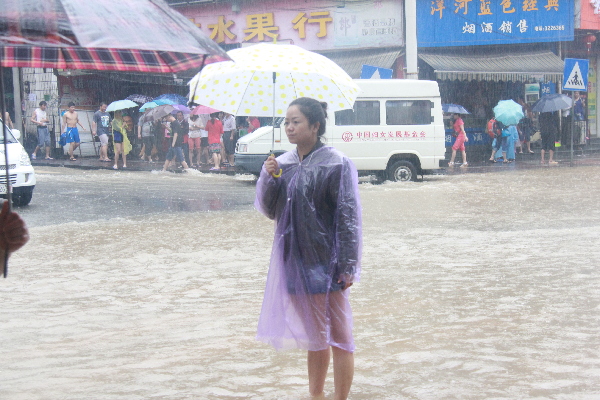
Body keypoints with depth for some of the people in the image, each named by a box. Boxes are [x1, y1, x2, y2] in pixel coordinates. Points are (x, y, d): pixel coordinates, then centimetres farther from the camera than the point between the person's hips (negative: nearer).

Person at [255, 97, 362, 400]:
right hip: (295, 261, 6)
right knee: (315, 335, 18)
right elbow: (269, 211, 9)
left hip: (325, 262, -6)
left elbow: (349, 218, -13)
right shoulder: (283, 164, 7)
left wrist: (348, 266, -16)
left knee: (337, 336, 2)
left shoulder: (336, 165, -11)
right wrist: (268, 179, -8)